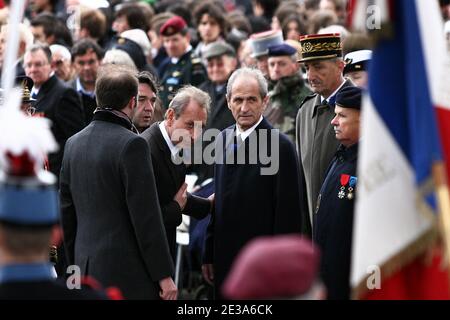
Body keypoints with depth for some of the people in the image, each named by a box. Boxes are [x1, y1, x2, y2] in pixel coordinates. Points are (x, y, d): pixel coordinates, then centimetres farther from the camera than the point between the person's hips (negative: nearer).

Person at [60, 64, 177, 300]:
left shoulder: (73, 143, 9)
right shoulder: (131, 144, -13)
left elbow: (67, 211, 14)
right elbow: (146, 215, -15)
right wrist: (163, 275, -10)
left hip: (86, 266, 7)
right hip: (127, 272, -7)